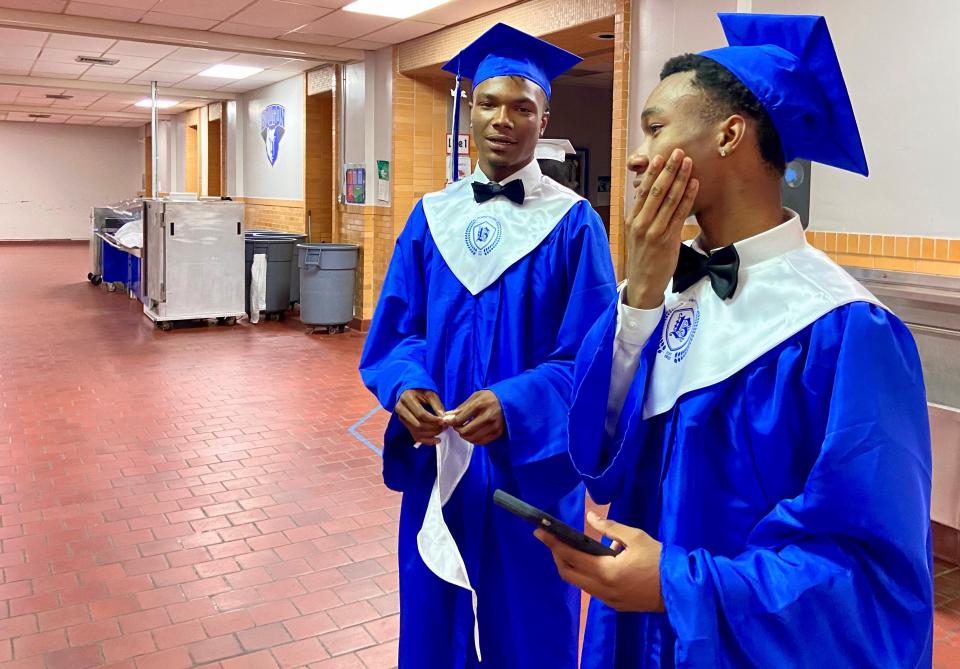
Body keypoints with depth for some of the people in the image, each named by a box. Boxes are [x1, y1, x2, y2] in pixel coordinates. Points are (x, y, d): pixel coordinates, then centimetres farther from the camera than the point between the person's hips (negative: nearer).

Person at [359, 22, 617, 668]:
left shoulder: (574, 222, -7)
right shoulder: (432, 215, 4)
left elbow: (592, 356, -12)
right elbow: (396, 328, 3)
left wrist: (515, 403, -28)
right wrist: (406, 386, -18)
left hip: (532, 464, -3)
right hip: (438, 459, 3)